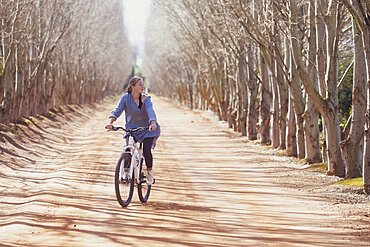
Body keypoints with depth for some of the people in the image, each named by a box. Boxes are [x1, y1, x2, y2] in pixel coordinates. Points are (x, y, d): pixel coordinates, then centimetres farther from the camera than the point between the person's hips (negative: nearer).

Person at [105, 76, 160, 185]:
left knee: (146, 150, -17)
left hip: (147, 129, -1)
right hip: (131, 129, 1)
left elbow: (150, 111, -29)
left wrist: (153, 123, -50)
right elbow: (117, 110, -21)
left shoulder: (146, 98, -14)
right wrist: (110, 122, -40)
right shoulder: (125, 98, -11)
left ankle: (149, 172, 7)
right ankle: (126, 172, 8)